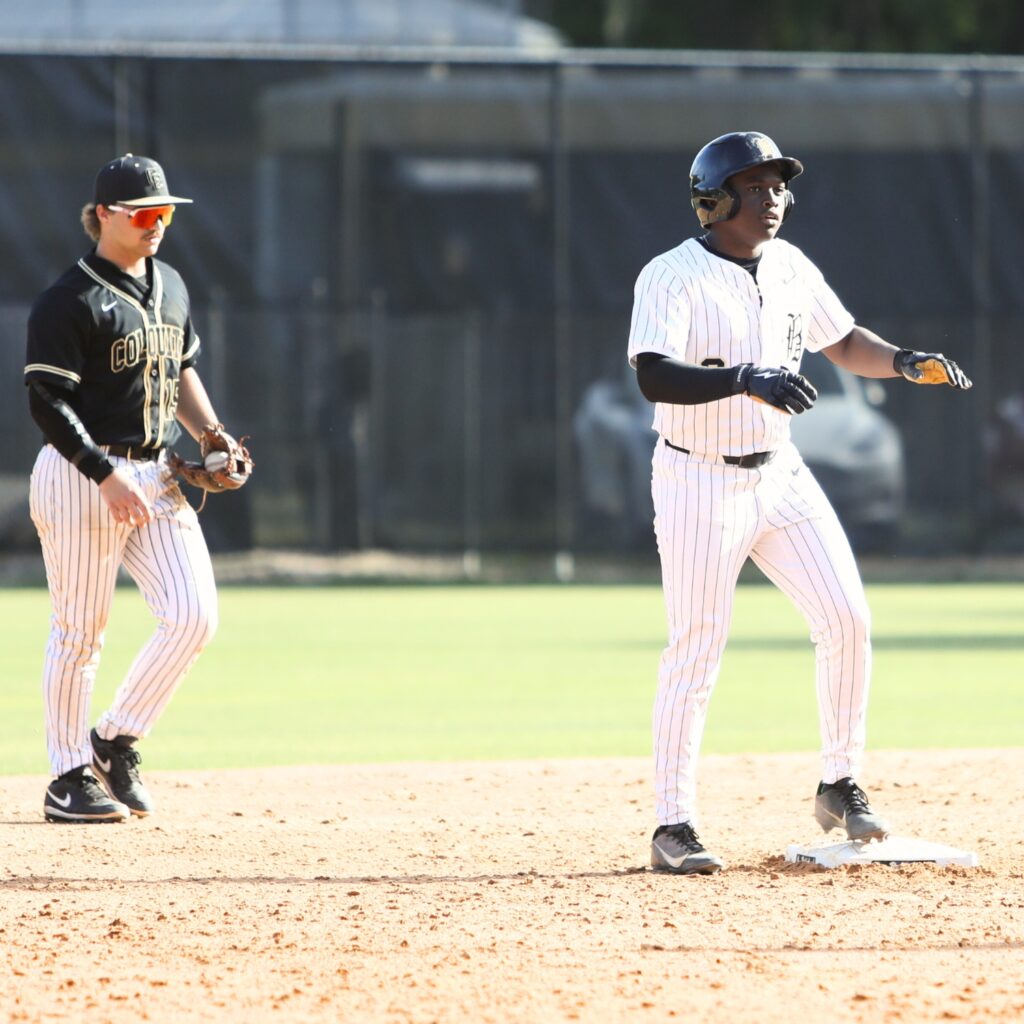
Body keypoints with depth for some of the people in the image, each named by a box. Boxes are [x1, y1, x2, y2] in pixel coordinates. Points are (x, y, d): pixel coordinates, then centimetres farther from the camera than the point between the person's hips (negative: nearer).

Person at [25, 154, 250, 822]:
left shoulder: (169, 286, 13)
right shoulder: (70, 302, -11)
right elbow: (48, 402, -15)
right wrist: (107, 476, -23)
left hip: (156, 476, 7)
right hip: (81, 475, -7)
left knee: (194, 615, -4)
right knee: (80, 632, -1)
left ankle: (117, 741, 12)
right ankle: (70, 775, 9)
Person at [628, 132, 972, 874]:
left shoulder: (790, 267, 5)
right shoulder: (674, 277, -16)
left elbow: (844, 342, 20)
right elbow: (654, 376, -30)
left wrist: (902, 362, 1)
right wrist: (744, 380, -43)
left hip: (779, 473, 6)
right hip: (700, 484, -6)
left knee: (847, 619, -1)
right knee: (696, 651, -5)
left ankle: (840, 787, 14)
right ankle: (673, 827, 3)